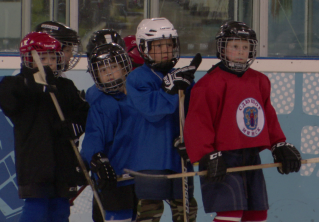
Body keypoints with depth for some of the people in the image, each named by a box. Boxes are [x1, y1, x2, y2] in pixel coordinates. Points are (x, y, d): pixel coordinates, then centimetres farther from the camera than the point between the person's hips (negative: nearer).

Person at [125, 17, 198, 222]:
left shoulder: (182, 77, 10)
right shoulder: (137, 78, -6)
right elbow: (150, 109, -20)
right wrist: (171, 89, -29)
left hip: (179, 154, 6)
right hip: (150, 158, -6)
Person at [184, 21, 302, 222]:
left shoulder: (259, 81, 11)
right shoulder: (211, 83, -12)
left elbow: (269, 117, 21)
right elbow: (197, 123, -14)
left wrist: (280, 146, 12)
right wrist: (208, 156, -21)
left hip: (251, 158, 8)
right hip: (223, 161, -8)